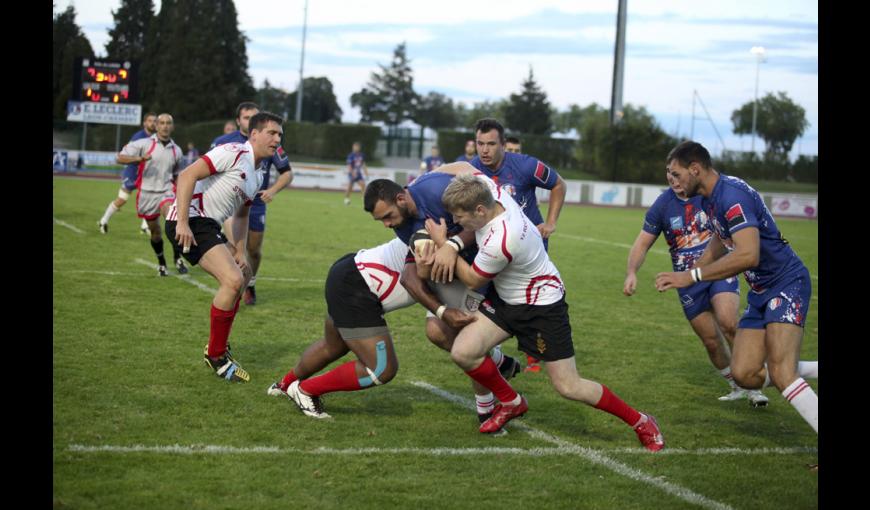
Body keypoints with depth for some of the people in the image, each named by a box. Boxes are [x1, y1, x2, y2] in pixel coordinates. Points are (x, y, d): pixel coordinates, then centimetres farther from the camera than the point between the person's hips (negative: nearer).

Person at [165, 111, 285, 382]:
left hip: (209, 225, 11)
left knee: (243, 274, 23)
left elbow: (241, 215, 26)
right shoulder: (234, 153, -13)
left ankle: (219, 345, 32)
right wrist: (183, 222, -27)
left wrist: (240, 252, 14)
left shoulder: (257, 176, 17)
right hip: (190, 221, -11)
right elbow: (187, 175, -21)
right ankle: (216, 355, -6)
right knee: (233, 280, -22)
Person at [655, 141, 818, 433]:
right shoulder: (709, 200, 9)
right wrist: (687, 271, 26)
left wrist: (692, 276, -29)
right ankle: (812, 370, 16)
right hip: (760, 292, 9)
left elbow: (748, 255, -33)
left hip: (787, 284, -9)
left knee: (780, 375, -21)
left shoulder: (732, 195, -22)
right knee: (744, 375, 0)